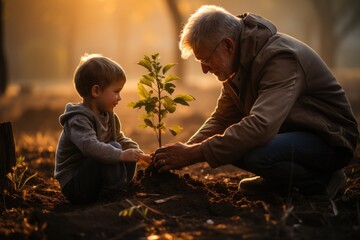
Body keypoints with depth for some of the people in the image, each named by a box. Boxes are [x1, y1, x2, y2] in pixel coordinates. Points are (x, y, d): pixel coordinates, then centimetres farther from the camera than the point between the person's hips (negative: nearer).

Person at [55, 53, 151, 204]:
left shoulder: (109, 116, 10)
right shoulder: (79, 119, -21)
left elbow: (120, 139, 23)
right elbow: (89, 146, -39)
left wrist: (138, 153, 8)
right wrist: (120, 155, -41)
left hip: (92, 179, 10)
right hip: (73, 185, -9)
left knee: (130, 156, 2)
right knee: (113, 148, -26)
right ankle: (109, 199, -22)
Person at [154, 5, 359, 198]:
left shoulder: (281, 57, -28)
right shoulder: (239, 63, 2)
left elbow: (260, 126, -40)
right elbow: (221, 120, 8)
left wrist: (194, 154, -36)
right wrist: (185, 151, -10)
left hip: (331, 140, -9)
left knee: (255, 154, -34)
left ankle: (321, 181, -9)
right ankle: (278, 180, 10)